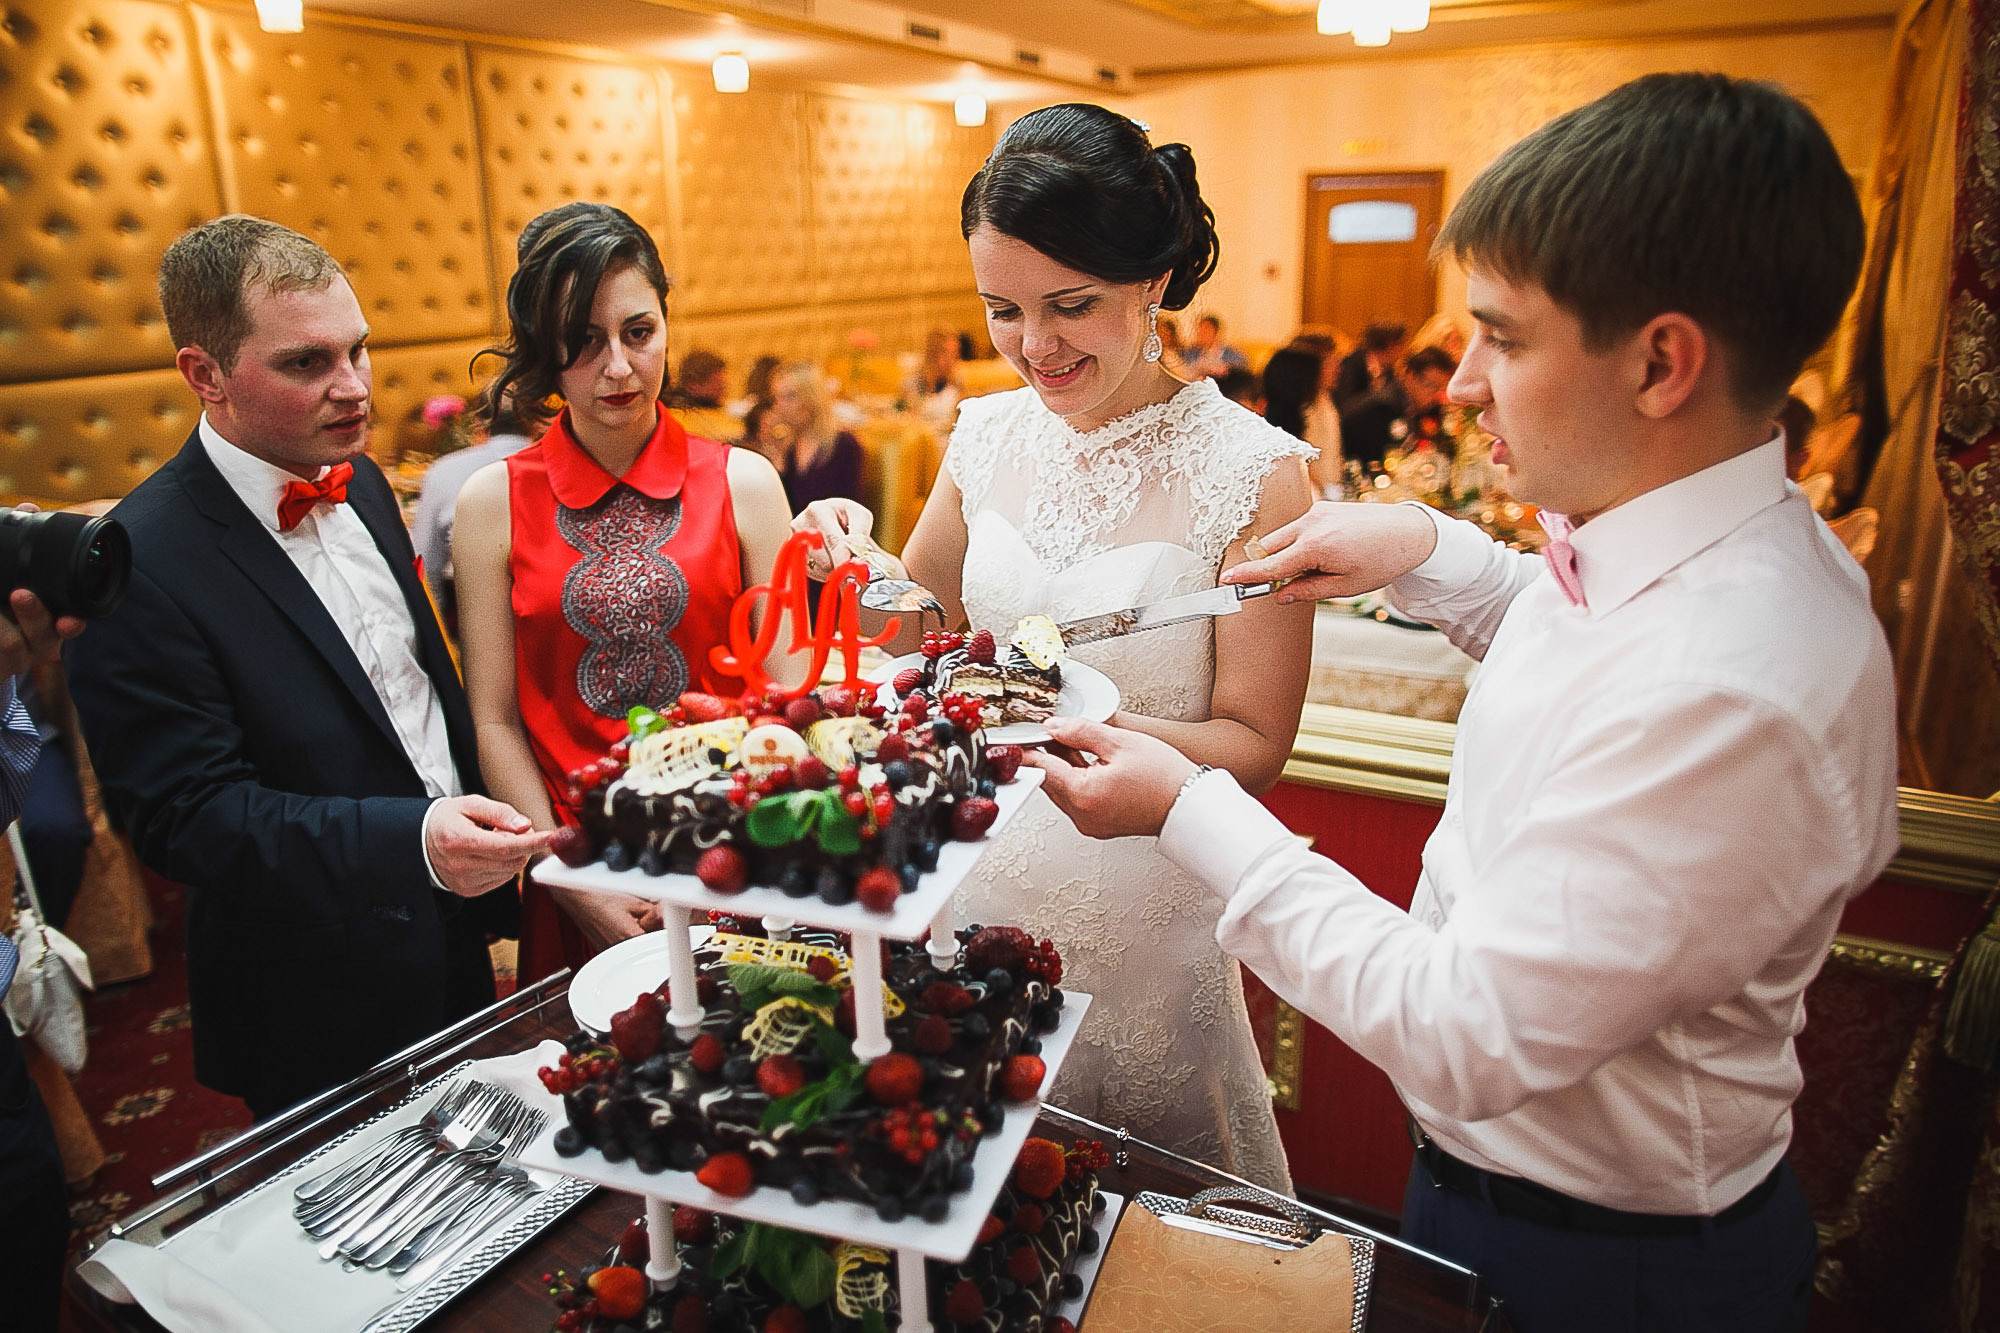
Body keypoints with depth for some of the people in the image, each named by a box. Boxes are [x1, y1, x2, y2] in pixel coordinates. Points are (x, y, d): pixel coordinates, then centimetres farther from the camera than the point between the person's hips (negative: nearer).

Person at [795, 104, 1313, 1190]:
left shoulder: (1251, 469, -16)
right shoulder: (989, 433, -1)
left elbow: (1254, 747, -14)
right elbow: (919, 630, 11)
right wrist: (850, 562, -10)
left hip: (1141, 919, -4)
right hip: (980, 878, 4)